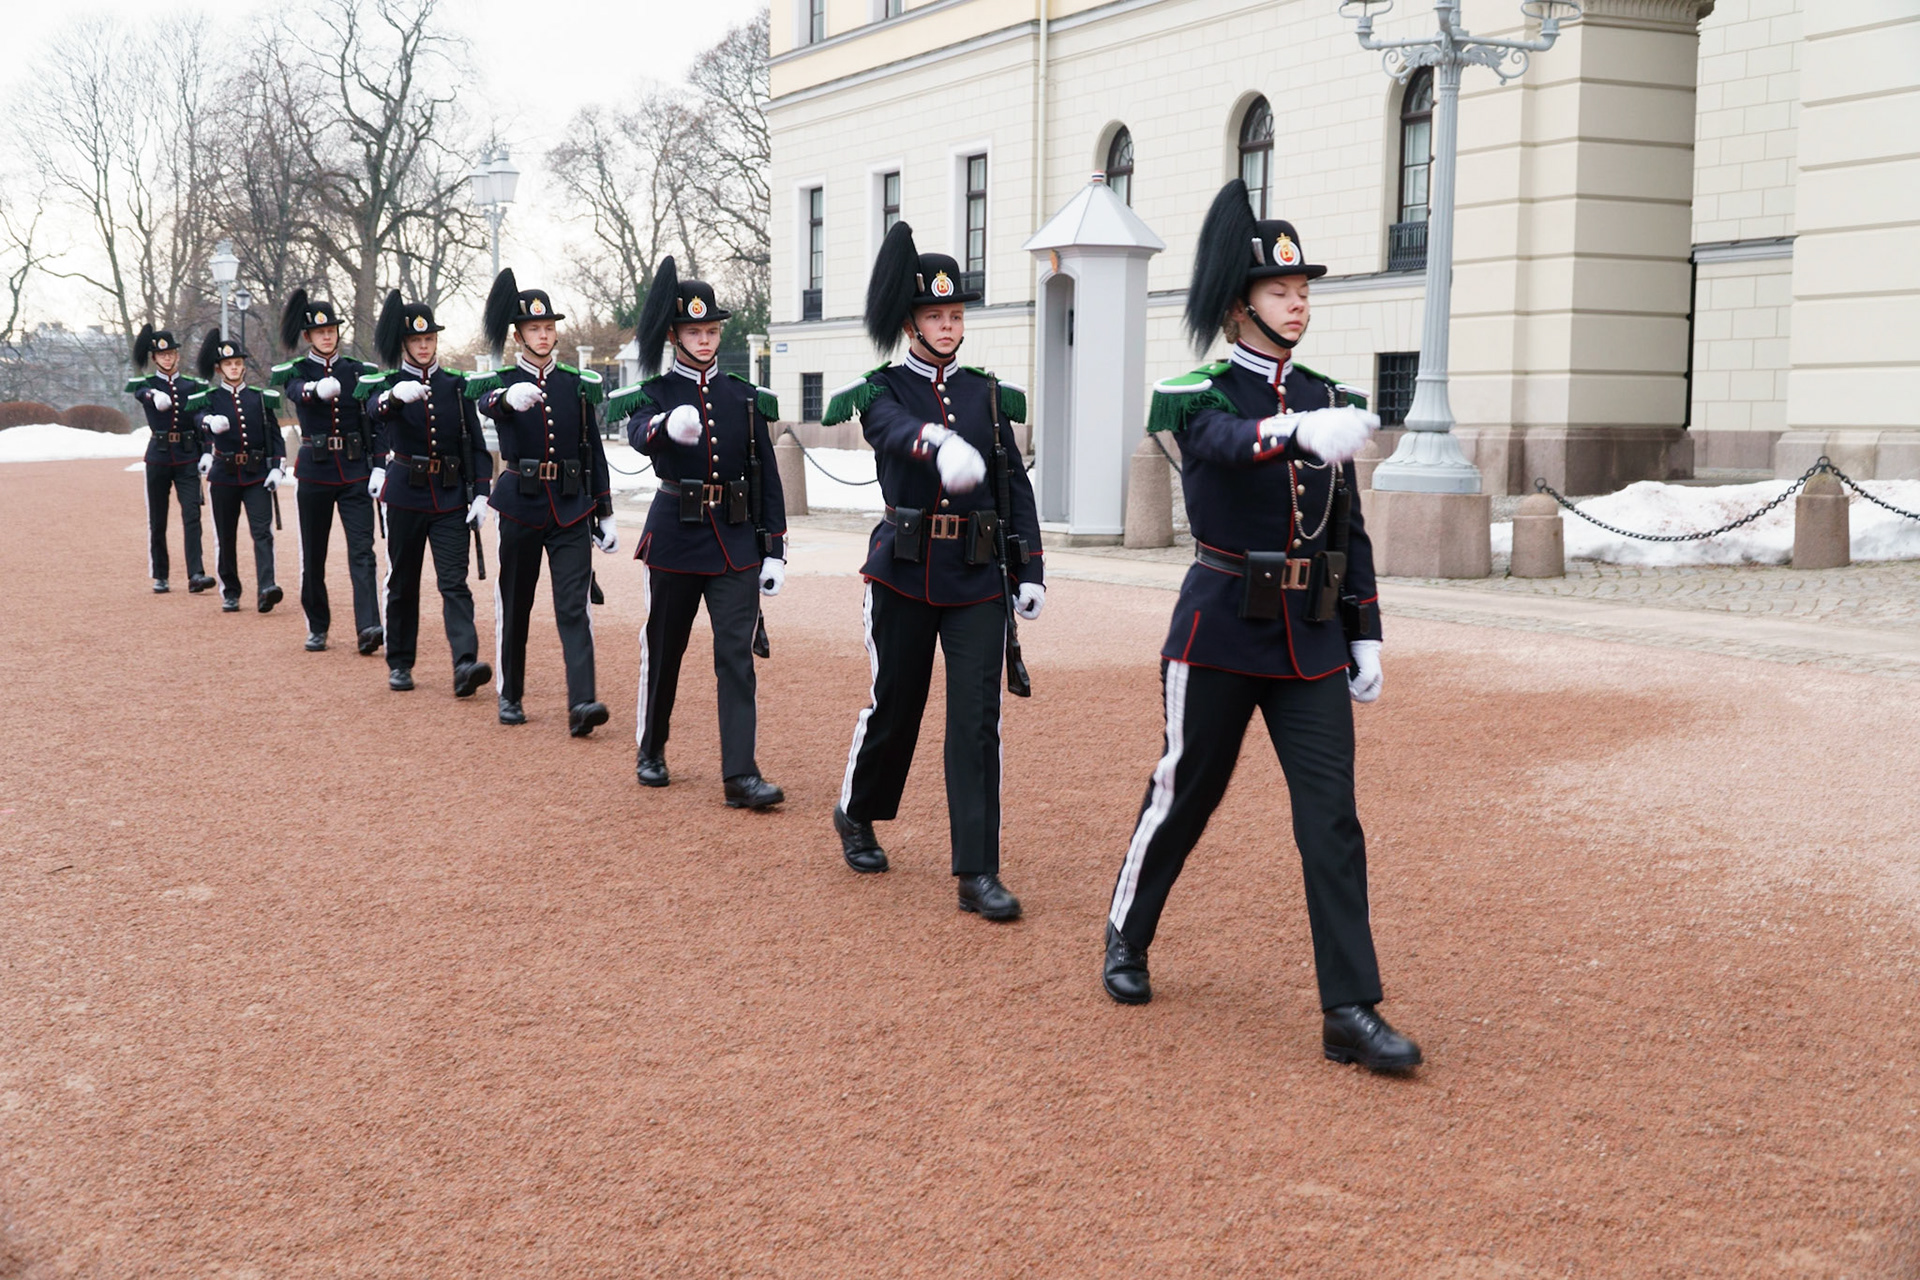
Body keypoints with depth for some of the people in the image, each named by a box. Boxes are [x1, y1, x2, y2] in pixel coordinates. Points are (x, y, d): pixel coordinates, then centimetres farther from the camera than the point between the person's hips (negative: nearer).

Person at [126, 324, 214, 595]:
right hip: (158, 458, -1)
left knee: (192, 516, -11)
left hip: (187, 460, 1)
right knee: (157, 521, 6)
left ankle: (195, 575, -15)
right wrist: (155, 397, -46)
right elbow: (140, 391, -23)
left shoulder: (192, 386, 9)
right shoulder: (147, 385, 2)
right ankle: (160, 577, 15)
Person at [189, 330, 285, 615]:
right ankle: (230, 593, 16)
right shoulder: (209, 399, 2)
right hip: (223, 476, 0)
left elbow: (275, 435, 8)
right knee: (225, 537, 6)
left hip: (257, 475, 0)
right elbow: (198, 418, -20)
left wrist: (276, 468, -4)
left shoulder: (261, 397, 7)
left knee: (262, 531, -13)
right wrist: (211, 422, -44)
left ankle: (266, 588, -23)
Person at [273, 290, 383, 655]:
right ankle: (317, 627, 22)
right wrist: (318, 389, -45)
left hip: (355, 472, 1)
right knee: (314, 554, 8)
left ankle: (368, 628, -20)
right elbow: (298, 392, -24)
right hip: (315, 471, 0)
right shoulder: (296, 372, 0)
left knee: (362, 550, -11)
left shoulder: (357, 371, 7)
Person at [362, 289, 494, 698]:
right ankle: (399, 664, 21)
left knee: (455, 583, -10)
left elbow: (476, 445, 7)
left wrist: (480, 495, -4)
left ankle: (465, 665, -21)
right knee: (402, 583, 9)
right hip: (405, 496, 0)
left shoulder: (457, 386, 6)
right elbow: (375, 409, -25)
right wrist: (396, 395, -48)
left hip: (450, 499, 0)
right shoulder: (388, 386, 1)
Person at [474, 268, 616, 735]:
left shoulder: (578, 385, 8)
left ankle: (581, 704, -17)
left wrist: (604, 514, 8)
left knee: (574, 605, -9)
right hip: (521, 504, -1)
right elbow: (487, 403, -26)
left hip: (571, 508, 1)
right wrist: (510, 397, -51)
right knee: (515, 604, 9)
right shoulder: (501, 383, 0)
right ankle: (510, 696, 24)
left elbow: (594, 453, 12)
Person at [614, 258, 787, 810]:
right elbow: (639, 433, -26)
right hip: (675, 536, -1)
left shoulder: (745, 398, 7)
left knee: (737, 654, -5)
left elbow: (767, 478, 8)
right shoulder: (654, 393, -1)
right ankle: (651, 751, 30)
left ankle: (740, 774, -7)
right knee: (663, 649, 10)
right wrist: (668, 425, -50)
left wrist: (774, 550, 3)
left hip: (736, 541, 2)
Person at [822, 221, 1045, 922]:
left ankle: (978, 874, -3)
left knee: (977, 720, -5)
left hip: (979, 576, 2)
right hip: (906, 572, -2)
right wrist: (942, 446, -49)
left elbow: (1015, 487, 9)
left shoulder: (988, 394, 10)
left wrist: (1030, 571, 2)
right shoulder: (882, 391, -1)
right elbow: (899, 433, -26)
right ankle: (856, 817, 37)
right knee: (893, 707, 10)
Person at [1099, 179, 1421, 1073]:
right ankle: (1127, 937, 35)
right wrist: (1304, 431, -50)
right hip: (1221, 627, -4)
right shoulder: (1196, 395, -5)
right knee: (1184, 795, 10)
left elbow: (1351, 531, 13)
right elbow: (1228, 443, -30)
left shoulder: (1328, 401, 10)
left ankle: (1350, 1013, -3)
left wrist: (1364, 637, 9)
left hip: (1311, 638, 4)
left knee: (1332, 818, -4)